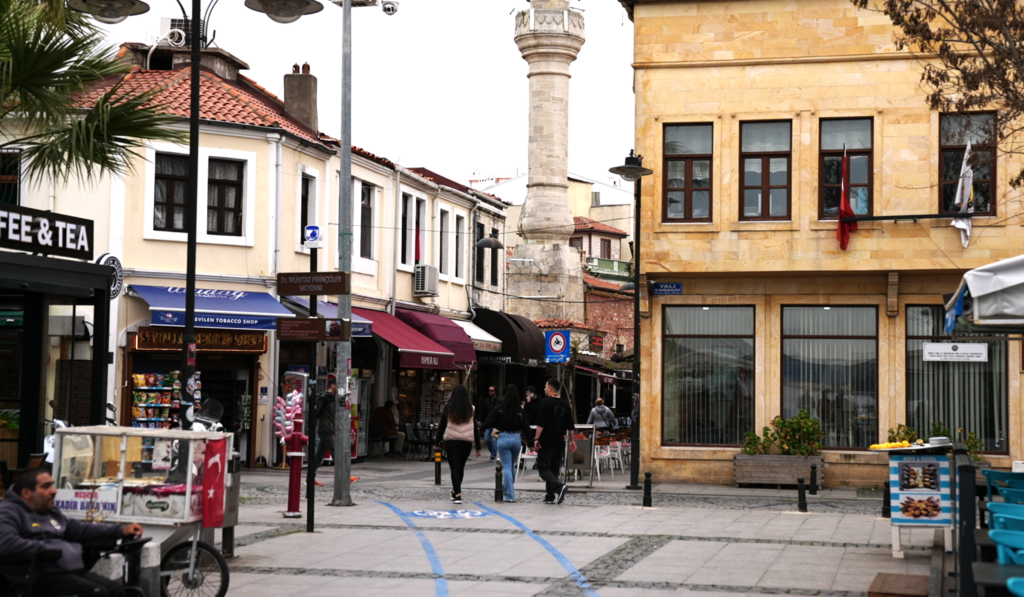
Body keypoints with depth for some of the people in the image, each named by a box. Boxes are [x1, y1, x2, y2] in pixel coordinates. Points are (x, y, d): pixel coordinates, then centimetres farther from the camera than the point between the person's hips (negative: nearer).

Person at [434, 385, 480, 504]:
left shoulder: (448, 409, -2)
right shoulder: (471, 410, 0)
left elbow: (441, 426, 2)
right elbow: (475, 428, 1)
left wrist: (438, 441, 13)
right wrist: (478, 447, 6)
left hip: (452, 442, -2)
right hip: (467, 442, 2)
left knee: (454, 468, -2)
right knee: (461, 467, 17)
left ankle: (457, 495, -15)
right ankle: (456, 491, 31)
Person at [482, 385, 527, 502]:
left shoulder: (498, 408, -7)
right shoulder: (520, 409, -1)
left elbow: (487, 424, -9)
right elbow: (525, 427, -1)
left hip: (503, 438, -3)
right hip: (516, 438, 3)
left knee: (507, 466, 1)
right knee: (512, 465, 19)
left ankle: (509, 495, -5)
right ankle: (508, 490, 32)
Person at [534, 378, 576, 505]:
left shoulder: (545, 402, -9)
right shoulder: (565, 404, 10)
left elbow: (540, 423, -15)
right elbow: (570, 425, 13)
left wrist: (537, 439, -13)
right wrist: (572, 440, 19)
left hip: (546, 442, -6)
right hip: (560, 442, 6)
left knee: (543, 468, -4)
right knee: (554, 468, 13)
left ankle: (559, 486, -24)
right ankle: (551, 496, 12)